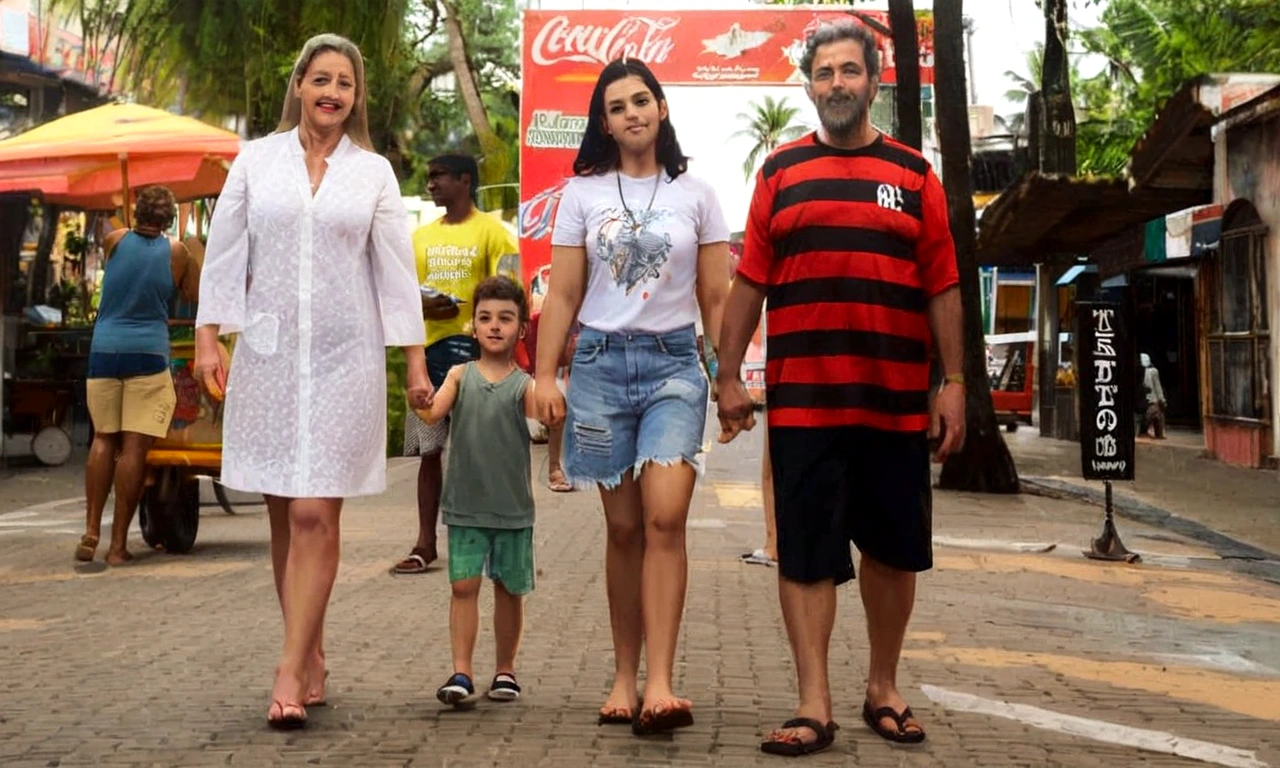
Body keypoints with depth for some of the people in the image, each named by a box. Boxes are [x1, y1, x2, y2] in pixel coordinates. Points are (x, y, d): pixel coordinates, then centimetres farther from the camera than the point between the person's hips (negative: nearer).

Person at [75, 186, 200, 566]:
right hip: (147, 353, -2)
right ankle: (118, 543, -2)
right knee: (134, 447, -3)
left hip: (104, 351, 3)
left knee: (104, 440, 14)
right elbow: (193, 295, 13)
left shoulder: (115, 241, 5)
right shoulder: (176, 252, 1)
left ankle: (91, 531, 7)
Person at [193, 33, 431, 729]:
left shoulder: (374, 173, 5)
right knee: (284, 516, 5)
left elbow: (395, 269, 6)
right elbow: (224, 253, 6)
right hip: (267, 351, 2)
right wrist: (207, 337, -1)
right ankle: (312, 660, 16)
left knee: (314, 516, -9)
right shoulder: (256, 160, 6)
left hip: (342, 358, -2)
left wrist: (415, 362, 3)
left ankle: (291, 673, -9)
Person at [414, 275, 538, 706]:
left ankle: (505, 670, 23)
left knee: (509, 588, 10)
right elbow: (431, 414, -9)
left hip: (512, 506, 0)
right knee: (463, 586, -4)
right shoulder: (460, 375, 3)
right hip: (464, 504, 0)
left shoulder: (522, 384, 0)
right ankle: (461, 672, 0)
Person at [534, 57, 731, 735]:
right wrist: (545, 376, -2)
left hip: (674, 363, -1)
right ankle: (624, 677, 12)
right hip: (601, 362, 1)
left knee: (665, 519, -16)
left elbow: (717, 300, 8)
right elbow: (562, 297, 6)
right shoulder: (582, 193, 7)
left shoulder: (695, 195, 7)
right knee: (624, 528, 3)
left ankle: (659, 686, -19)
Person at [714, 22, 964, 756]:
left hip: (897, 402, 1)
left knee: (895, 549, 10)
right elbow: (750, 282, 6)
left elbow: (943, 287, 5)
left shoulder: (914, 174, 7)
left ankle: (883, 688, 26)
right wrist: (729, 376, 1)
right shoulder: (780, 172, 7)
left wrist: (954, 383, -1)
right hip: (801, 402, -1)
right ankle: (815, 705, 4)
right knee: (806, 553, -1)